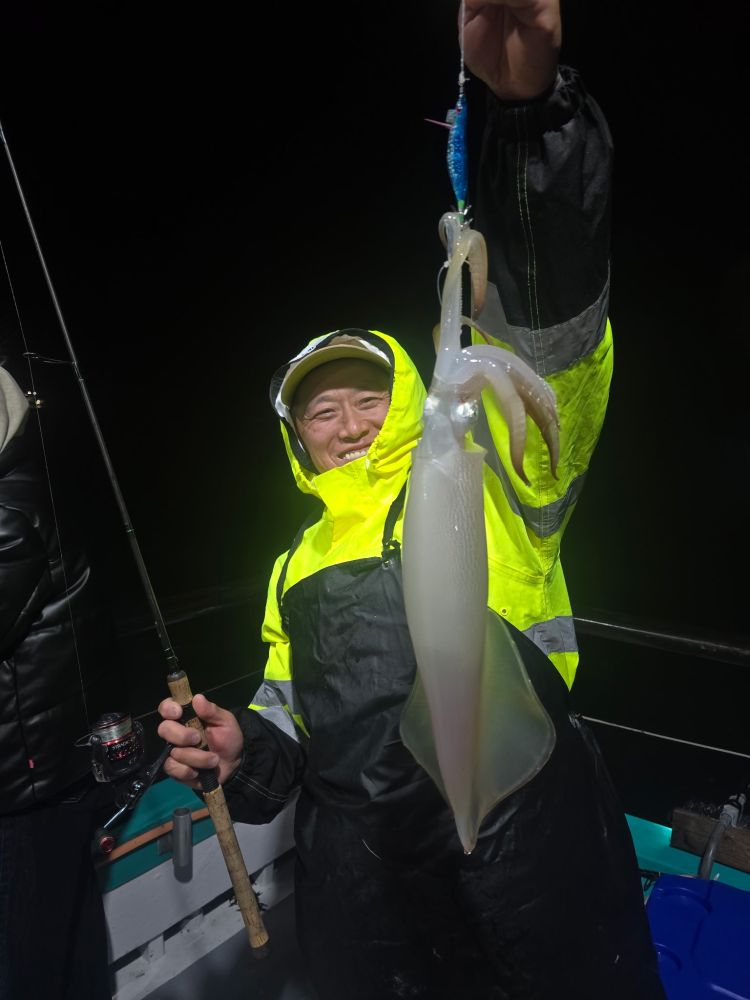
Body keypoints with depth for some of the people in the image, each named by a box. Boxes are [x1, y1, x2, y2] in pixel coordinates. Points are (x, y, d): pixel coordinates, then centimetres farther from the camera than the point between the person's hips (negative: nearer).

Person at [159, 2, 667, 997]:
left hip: (536, 870, -3)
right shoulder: (297, 567, 18)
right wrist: (244, 749, -1)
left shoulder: (484, 476, 2)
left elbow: (550, 330, -13)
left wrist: (530, 108, -26)